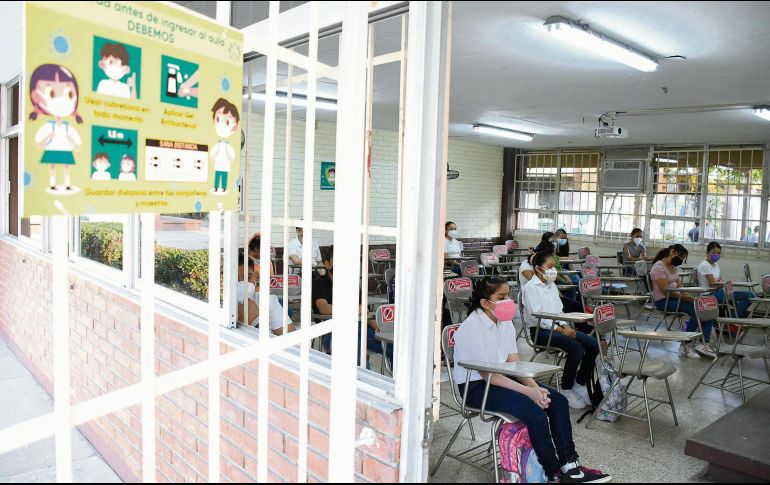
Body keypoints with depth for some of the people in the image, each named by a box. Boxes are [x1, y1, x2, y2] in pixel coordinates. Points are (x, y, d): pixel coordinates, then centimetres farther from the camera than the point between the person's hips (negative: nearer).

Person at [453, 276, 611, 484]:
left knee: (557, 400, -5)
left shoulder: (505, 322, 6)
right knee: (534, 411, -26)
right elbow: (487, 374, -22)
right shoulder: (471, 329, -20)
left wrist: (535, 387, -14)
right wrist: (528, 391, -25)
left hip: (501, 379, 9)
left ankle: (569, 466, -1)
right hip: (476, 387, -8)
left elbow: (514, 364, 4)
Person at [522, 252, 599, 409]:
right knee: (576, 348, -27)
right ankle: (566, 391, -13)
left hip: (556, 326, 8)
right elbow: (536, 316, -15)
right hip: (540, 330, -8)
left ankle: (580, 385, 2)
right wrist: (560, 330, -16)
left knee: (593, 344, -9)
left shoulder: (552, 285, 17)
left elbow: (559, 309, 19)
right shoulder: (530, 288, -9)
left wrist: (565, 325, -1)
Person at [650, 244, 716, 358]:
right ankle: (685, 346, -14)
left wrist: (692, 297, -6)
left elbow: (680, 287, 12)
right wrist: (688, 298, -22)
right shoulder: (659, 267, -13)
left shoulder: (673, 267, 16)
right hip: (663, 301, -9)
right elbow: (666, 291, -20)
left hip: (675, 297, 9)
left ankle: (704, 344, -16)